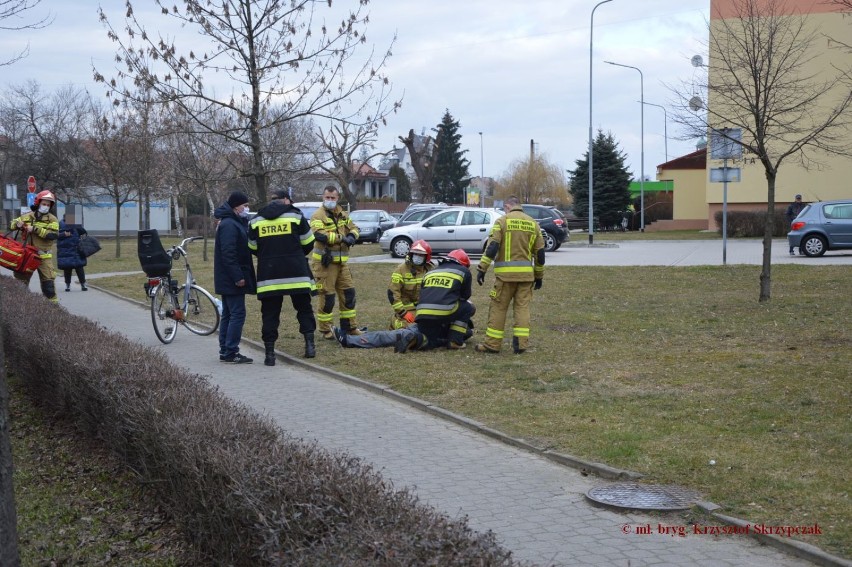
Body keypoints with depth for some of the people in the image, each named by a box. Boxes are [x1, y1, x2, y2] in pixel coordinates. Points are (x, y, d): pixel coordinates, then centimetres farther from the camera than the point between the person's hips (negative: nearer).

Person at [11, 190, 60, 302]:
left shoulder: (52, 219, -1)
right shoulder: (27, 216, 8)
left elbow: (54, 235, -17)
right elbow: (12, 224, 15)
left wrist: (35, 229, -21)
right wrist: (18, 224, -9)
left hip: (43, 255, -3)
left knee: (48, 279, -6)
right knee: (21, 278, 12)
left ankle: (52, 300, 3)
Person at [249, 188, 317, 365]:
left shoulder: (256, 220, 7)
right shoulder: (295, 215, 1)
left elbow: (252, 248, 12)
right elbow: (308, 243, 5)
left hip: (268, 274, 1)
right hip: (296, 273, -1)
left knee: (269, 313, 5)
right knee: (304, 308, 13)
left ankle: (269, 352, 2)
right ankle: (309, 343, 5)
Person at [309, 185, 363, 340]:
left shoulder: (341, 214, 14)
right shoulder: (318, 215, -10)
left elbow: (354, 227, 19)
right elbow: (319, 235, -25)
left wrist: (352, 235, -6)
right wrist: (341, 238, -23)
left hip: (341, 262, 7)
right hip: (325, 262, -7)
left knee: (348, 293, 11)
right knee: (327, 296, -3)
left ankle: (349, 327, 22)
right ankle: (325, 330, 8)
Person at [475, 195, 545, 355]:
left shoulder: (502, 221, -1)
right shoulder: (533, 223, 12)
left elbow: (492, 247, -10)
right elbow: (540, 252, 13)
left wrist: (482, 269, -8)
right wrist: (539, 276, 21)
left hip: (506, 273, -4)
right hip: (526, 273, 4)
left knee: (498, 308, 3)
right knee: (522, 308, 8)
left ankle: (492, 344, 6)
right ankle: (521, 344, 5)